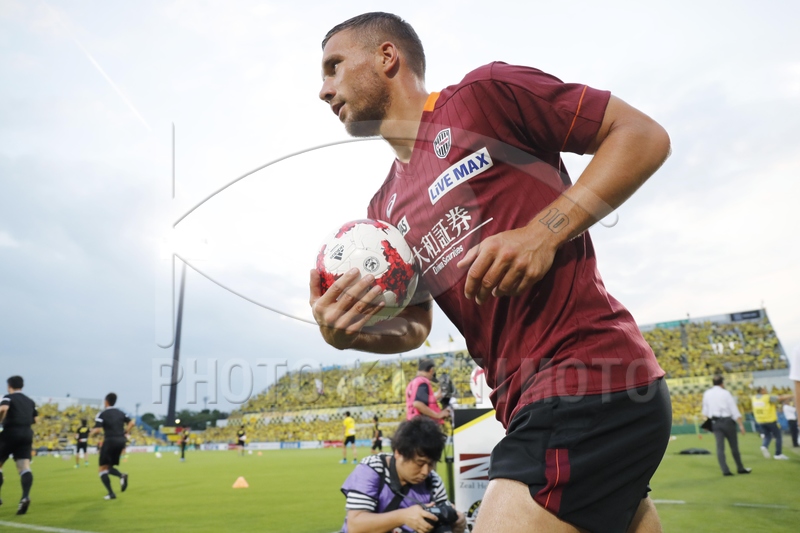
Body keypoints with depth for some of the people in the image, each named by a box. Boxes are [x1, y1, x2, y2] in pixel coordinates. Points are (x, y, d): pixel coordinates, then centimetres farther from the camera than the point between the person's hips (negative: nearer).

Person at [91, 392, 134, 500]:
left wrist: (91, 433, 7)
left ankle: (111, 493, -7)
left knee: (103, 469, 5)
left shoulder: (102, 414, -5)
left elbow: (97, 430, -14)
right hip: (121, 441, 6)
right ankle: (122, 475, -14)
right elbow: (131, 423, 7)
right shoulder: (120, 413, 13)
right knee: (109, 467, 18)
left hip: (110, 441, -6)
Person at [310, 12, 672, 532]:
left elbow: (645, 135, -5)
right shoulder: (385, 210, 16)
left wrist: (544, 232, -17)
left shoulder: (487, 92, -5)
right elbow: (413, 326, 21)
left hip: (586, 386, -7)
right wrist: (348, 333, -1)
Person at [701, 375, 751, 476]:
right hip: (727, 421, -3)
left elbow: (705, 411, 10)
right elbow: (735, 411, -9)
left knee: (720, 447, 2)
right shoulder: (726, 393, -6)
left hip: (715, 422, 3)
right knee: (734, 446, 9)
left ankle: (725, 470, -4)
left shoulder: (706, 394, 5)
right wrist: (741, 425, -8)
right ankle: (740, 468, 20)